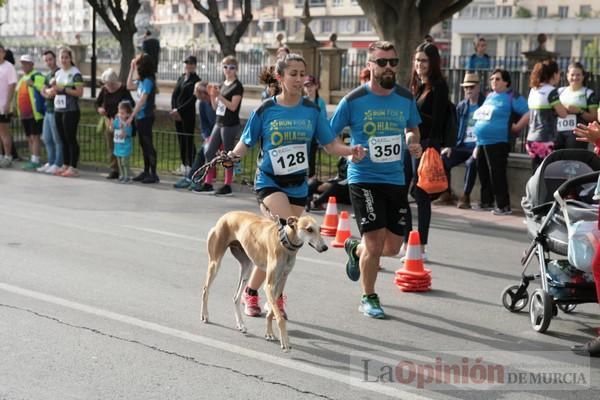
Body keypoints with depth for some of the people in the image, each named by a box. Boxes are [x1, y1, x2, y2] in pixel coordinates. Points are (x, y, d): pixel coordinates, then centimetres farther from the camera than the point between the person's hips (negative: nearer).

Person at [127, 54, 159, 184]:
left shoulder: (148, 81, -17)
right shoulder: (142, 80, 7)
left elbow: (141, 101, -19)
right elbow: (129, 86, 20)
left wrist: (131, 117, -19)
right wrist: (131, 68, 14)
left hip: (145, 117, -9)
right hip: (140, 117, 9)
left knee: (148, 145, -5)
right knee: (144, 145, 14)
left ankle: (153, 174, -1)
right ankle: (146, 172, 22)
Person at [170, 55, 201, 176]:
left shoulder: (195, 80, -7)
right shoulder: (181, 78, 14)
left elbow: (192, 99, -14)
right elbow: (174, 94, 10)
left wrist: (179, 110, -16)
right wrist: (174, 109, -4)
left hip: (188, 114, -7)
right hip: (177, 114, 7)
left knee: (189, 140, -4)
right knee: (181, 139, 10)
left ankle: (191, 166, 1)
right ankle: (184, 164, 19)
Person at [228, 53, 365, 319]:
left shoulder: (312, 111, 0)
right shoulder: (265, 111, -6)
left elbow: (330, 144, 4)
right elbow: (246, 143, 1)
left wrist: (350, 150, -15)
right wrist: (233, 155, -20)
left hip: (297, 186, 4)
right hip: (269, 182, -4)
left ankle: (251, 291, 28)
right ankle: (276, 296, -9)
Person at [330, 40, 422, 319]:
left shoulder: (406, 98, 2)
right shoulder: (354, 100, -9)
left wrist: (414, 143, -2)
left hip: (396, 180, 5)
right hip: (364, 179, -4)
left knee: (392, 247, 9)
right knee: (375, 243, -7)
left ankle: (355, 249, 42)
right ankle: (369, 298, 16)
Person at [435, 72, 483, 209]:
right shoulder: (461, 106, 14)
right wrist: (449, 146, 3)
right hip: (462, 146, 6)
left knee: (470, 162, -34)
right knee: (443, 159, -14)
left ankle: (465, 197, -24)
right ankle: (446, 195, -5)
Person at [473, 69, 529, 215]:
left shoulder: (512, 97, -6)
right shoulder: (489, 96, 19)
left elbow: (528, 113, -14)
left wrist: (516, 127, -11)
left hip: (497, 142, -8)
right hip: (482, 141, 9)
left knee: (497, 174, -10)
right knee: (483, 173, 13)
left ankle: (504, 206, -4)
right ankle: (486, 202, 24)